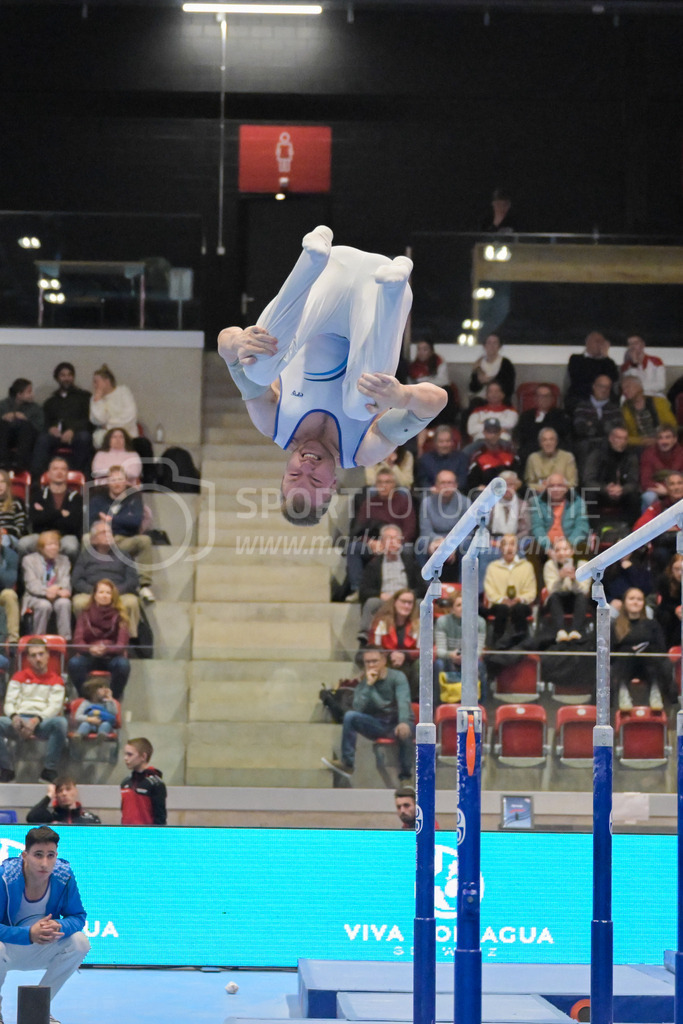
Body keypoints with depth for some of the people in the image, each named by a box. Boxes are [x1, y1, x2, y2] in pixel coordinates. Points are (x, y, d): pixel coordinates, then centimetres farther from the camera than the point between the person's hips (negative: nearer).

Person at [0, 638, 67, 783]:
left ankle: (49, 771, -29)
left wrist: (36, 721, -19)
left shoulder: (56, 680, 13)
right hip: (19, 722, 1)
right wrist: (14, 717, -15)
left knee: (60, 722, -36)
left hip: (42, 723, -1)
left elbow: (55, 707, -1)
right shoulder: (19, 676, 19)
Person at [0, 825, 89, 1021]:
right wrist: (29, 934, -41)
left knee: (80, 943, -22)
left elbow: (77, 917, -7)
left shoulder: (64, 875, -15)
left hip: (41, 952, 4)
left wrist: (59, 927, -32)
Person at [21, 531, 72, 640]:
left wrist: (59, 590, -23)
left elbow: (66, 582, 3)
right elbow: (31, 585, -7)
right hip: (35, 597, -2)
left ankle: (65, 639, -32)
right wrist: (46, 591, -28)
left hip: (57, 596, 2)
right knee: (44, 605, -37)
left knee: (64, 603, -32)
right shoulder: (29, 560, 5)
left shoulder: (64, 560, 15)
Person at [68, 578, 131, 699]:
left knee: (123, 664, -34)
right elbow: (77, 642, -3)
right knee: (74, 663, -32)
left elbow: (121, 645, -7)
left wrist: (106, 649, -29)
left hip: (112, 657, 0)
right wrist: (90, 649, -26)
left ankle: (114, 699, -13)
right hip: (89, 657, 0)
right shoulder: (86, 614, 4)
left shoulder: (119, 615, 1)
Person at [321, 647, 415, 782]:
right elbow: (358, 708, -14)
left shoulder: (397, 677, -5)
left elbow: (403, 701, -24)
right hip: (376, 724, 3)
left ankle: (405, 777, -23)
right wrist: (368, 685, -20)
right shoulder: (363, 682, 3)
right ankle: (347, 763, -23)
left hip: (397, 723, -3)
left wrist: (404, 722, -43)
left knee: (404, 732, -39)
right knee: (350, 716, -22)